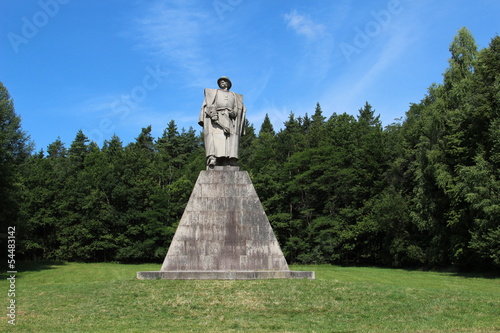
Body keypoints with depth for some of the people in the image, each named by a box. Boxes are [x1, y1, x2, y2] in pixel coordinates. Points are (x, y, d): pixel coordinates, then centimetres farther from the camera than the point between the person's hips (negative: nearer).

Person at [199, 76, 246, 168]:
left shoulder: (234, 96, 29)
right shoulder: (213, 93, 24)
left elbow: (238, 108, 16)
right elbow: (208, 105, 8)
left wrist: (234, 112, -8)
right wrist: (213, 114, -12)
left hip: (230, 119, 2)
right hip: (216, 117, -1)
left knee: (230, 140, -17)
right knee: (215, 138, -23)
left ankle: (228, 163, -29)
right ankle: (212, 159, -40)